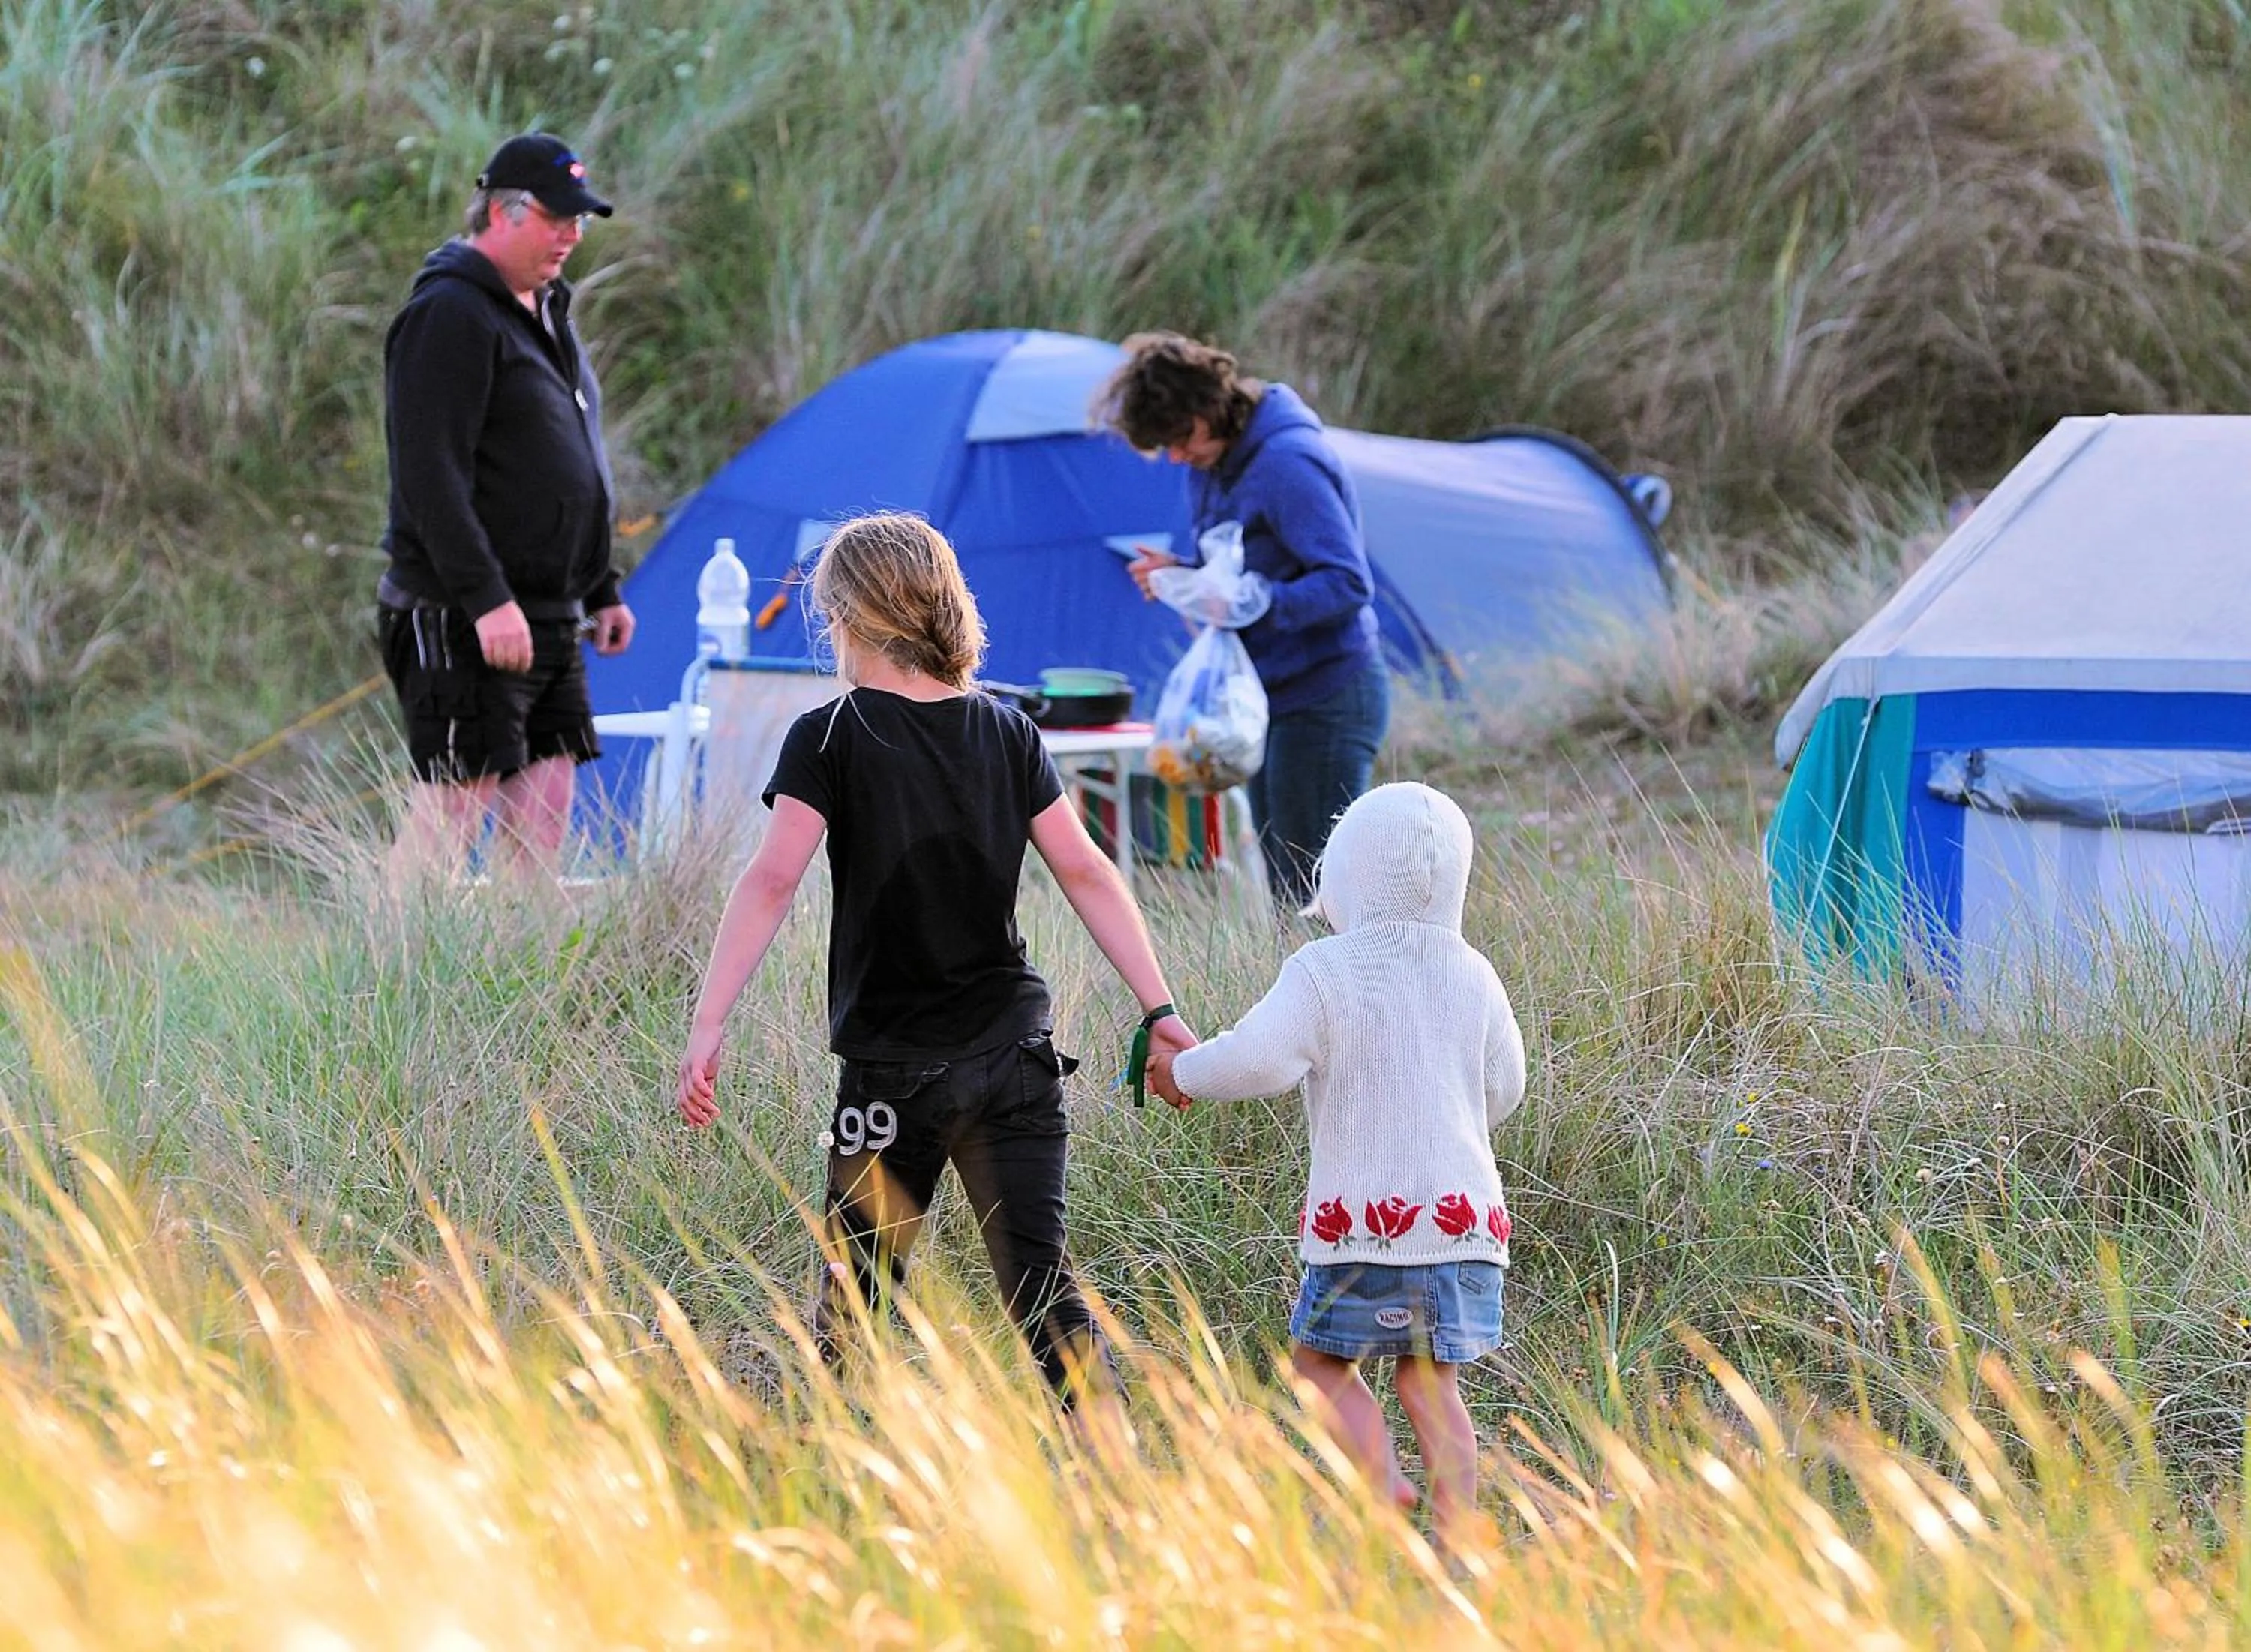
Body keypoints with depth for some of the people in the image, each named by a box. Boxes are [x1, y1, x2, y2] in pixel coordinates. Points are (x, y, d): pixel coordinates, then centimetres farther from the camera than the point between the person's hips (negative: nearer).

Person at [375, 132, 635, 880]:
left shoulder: (545, 311, 19)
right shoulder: (449, 314, -12)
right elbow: (430, 473, -20)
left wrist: (602, 590, 25)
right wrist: (486, 599, -24)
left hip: (548, 617, 9)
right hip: (464, 621, -9)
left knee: (546, 794, 7)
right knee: (456, 800, -10)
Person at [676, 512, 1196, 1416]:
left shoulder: (829, 739, -7)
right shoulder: (1008, 733, 5)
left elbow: (771, 882, -17)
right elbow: (1086, 874, 3)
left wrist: (706, 1026, -21)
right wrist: (1160, 1009, 3)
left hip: (894, 1070, -4)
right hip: (1016, 1059, 4)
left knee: (854, 1287, 9)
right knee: (1040, 1281, 4)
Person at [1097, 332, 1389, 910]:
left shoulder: (1287, 462, -20)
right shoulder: (1214, 466, 10)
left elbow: (1348, 583, -25)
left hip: (1326, 697, -10)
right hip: (1274, 699, 10)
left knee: (1317, 890, -10)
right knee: (1287, 890, 11)